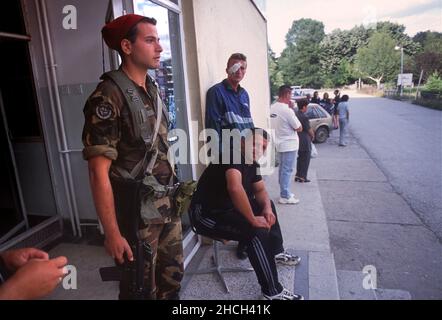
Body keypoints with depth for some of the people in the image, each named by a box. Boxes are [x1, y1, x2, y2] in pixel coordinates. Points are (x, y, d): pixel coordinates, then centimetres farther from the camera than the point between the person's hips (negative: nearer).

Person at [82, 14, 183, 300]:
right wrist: (113, 234, -18)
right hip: (136, 213, -6)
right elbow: (99, 172, -19)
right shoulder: (108, 97, -17)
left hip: (167, 206, 7)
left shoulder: (153, 89, 7)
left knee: (173, 276, 20)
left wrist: (174, 193, 13)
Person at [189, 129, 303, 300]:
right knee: (257, 231, -25)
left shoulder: (252, 162, 5)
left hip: (227, 207, 10)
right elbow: (235, 188, -42)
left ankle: (276, 252, 35)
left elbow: (260, 190, 16)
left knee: (268, 205, 19)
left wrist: (267, 208, -5)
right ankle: (272, 291, -9)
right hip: (205, 214, -10)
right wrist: (253, 219, -31)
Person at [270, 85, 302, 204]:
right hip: (289, 144, -8)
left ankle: (285, 192, 28)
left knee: (283, 169, 17)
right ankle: (285, 196, 7)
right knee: (287, 170, 0)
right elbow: (299, 128, -13)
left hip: (279, 143, 8)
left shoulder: (272, 107, 2)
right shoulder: (287, 110, -21)